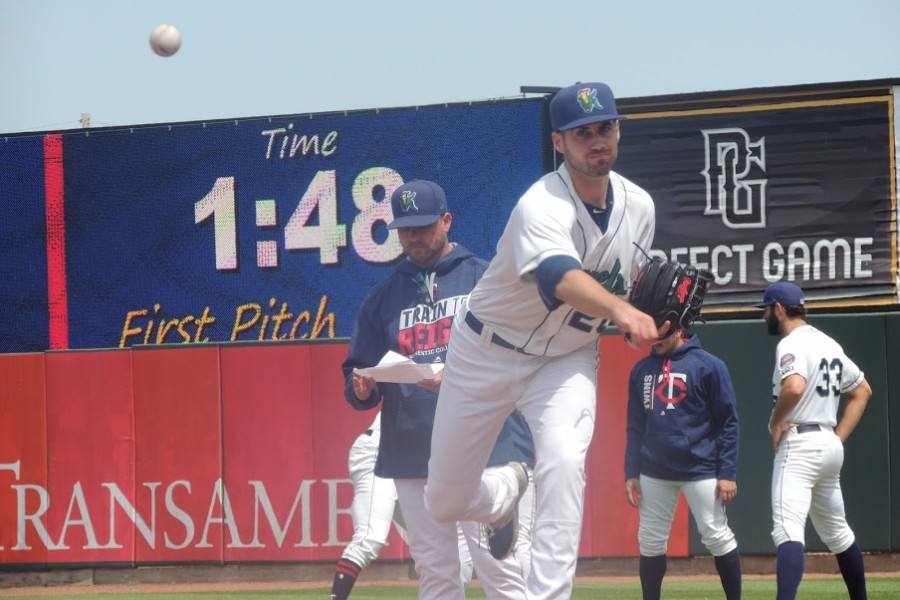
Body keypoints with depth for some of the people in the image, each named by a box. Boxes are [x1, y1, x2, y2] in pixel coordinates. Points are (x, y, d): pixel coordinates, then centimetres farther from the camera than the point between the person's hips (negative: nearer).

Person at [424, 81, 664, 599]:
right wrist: (620, 310, -69)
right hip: (488, 354, -3)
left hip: (566, 360, 3)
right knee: (446, 501, 6)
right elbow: (558, 279, -50)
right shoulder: (543, 207, -30)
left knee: (564, 460, -28)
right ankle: (505, 496, 44)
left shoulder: (639, 206, -8)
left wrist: (651, 324, -12)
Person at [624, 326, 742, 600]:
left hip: (700, 471, -5)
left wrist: (728, 473, -11)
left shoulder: (709, 366, -5)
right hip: (654, 473, 5)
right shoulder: (641, 370, 9)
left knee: (717, 536, -3)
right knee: (650, 542, 6)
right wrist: (631, 473, 9)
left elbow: (728, 422, -6)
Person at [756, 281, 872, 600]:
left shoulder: (792, 344, -12)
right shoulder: (829, 344, 16)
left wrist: (775, 422, -15)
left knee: (787, 529, -21)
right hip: (829, 445, 9)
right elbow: (862, 390, 23)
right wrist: (838, 438, 17)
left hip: (800, 445, -9)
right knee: (837, 532, 21)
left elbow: (794, 387, -32)